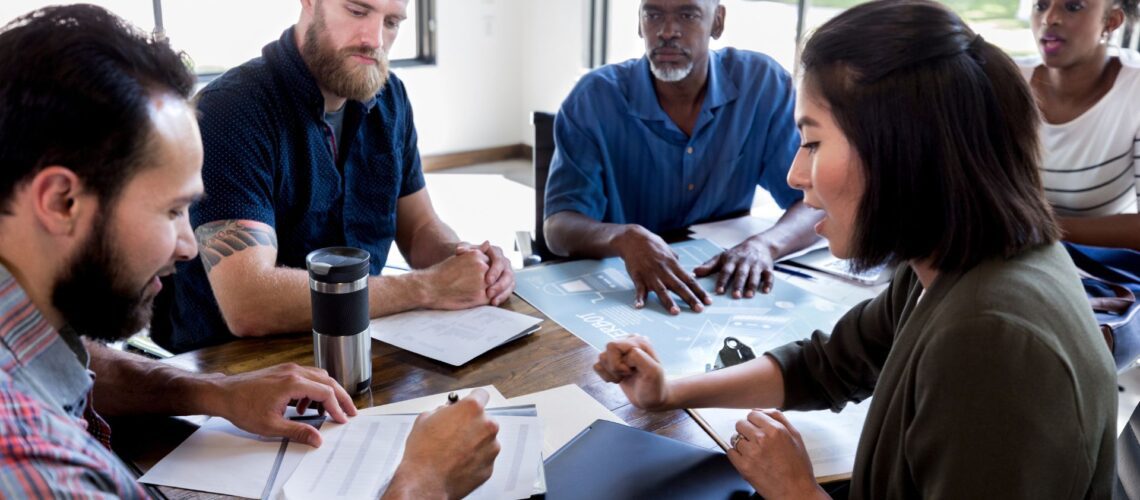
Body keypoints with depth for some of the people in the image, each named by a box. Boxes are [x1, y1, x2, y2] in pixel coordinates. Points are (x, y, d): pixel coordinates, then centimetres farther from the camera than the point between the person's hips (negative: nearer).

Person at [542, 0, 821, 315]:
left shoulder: (763, 83, -7)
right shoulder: (595, 98, -11)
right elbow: (559, 226, -17)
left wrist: (764, 245, -28)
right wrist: (625, 239, -38)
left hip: (724, 283, 2)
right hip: (622, 291, -1)